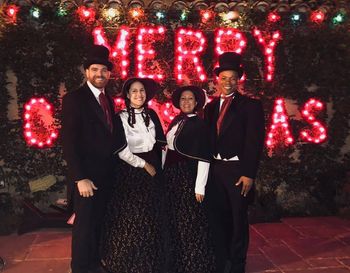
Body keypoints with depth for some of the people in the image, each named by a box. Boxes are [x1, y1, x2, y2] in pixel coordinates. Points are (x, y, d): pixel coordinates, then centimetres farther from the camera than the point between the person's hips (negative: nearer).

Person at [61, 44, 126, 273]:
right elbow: (69, 141, -16)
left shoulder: (108, 99, 12)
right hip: (86, 174, -6)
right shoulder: (74, 99, -10)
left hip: (106, 173, 7)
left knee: (97, 222, 16)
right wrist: (80, 178, -20)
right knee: (84, 224, 4)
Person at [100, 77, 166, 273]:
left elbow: (161, 141, 12)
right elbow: (122, 151, -15)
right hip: (132, 171, -5)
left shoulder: (152, 114, 4)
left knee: (152, 218, 14)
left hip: (154, 169, 5)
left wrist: (160, 166, 6)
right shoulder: (121, 117, -12)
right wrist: (144, 164, -9)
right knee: (131, 218, 3)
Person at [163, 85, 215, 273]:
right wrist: (163, 174, 10)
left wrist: (200, 187, -18)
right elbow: (169, 149, 12)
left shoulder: (199, 124, -10)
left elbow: (203, 158, -14)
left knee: (189, 223, 1)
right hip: (171, 176, 7)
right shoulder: (176, 121, 10)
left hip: (188, 176, -7)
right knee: (173, 222, 15)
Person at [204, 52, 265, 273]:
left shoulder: (251, 105, -4)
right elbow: (208, 139, 10)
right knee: (218, 219, 13)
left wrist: (249, 174, -16)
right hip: (215, 170, 5)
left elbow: (255, 142, -10)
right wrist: (206, 169, 4)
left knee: (238, 219, 7)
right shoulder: (211, 107, 11)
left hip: (237, 171, -4)